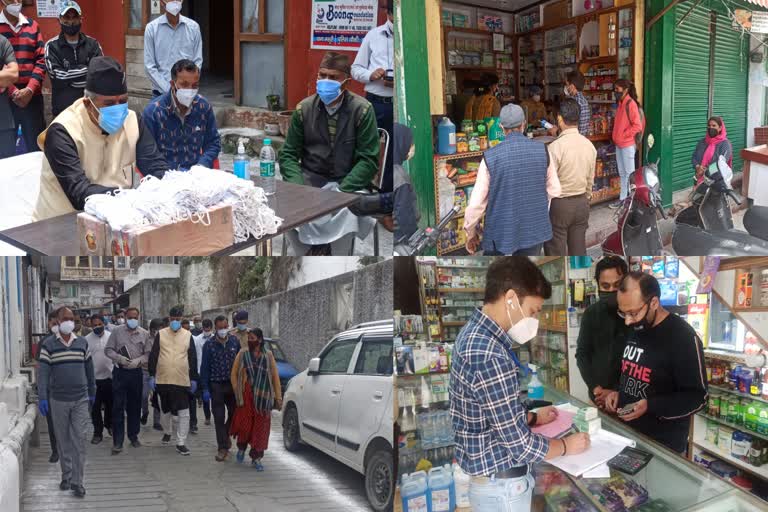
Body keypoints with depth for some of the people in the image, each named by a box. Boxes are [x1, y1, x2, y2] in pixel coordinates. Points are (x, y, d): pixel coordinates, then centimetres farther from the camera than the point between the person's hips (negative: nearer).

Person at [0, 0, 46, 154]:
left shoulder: (32, 26, 9)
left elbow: (41, 60, 5)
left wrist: (30, 89, -8)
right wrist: (13, 92, -12)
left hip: (32, 96, 2)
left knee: (36, 145, 6)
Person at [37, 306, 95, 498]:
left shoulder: (82, 343, 5)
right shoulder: (48, 344, -3)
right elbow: (43, 372, -7)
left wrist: (92, 393, 16)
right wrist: (42, 398, -14)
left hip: (81, 400, 1)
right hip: (58, 400, -1)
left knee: (79, 441, -3)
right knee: (63, 441, 10)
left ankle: (77, 481, -1)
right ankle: (66, 476, 23)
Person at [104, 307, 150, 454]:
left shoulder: (144, 334, 4)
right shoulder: (117, 331, 1)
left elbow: (148, 353, 5)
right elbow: (108, 350, 1)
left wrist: (138, 361, -12)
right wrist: (119, 358, -15)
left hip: (136, 372, 2)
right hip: (120, 372, -2)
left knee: (135, 406, 11)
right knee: (118, 407, -4)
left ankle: (133, 435, 26)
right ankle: (117, 441, 0)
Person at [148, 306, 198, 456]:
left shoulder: (188, 335, 4)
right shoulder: (161, 334, 2)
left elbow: (193, 358, 6)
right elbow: (153, 356, 2)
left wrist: (194, 378, 5)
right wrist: (152, 376, -3)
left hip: (182, 380, -1)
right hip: (163, 380, 1)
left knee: (184, 412, -5)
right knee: (166, 409, 17)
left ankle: (181, 443, 0)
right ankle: (167, 432, 41)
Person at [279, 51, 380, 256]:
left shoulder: (362, 110, -5)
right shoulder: (304, 108, 4)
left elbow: (368, 160, -7)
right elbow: (288, 155, 6)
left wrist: (341, 191, -20)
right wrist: (298, 187, -14)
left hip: (347, 184, -2)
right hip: (310, 181, 3)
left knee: (345, 214, -33)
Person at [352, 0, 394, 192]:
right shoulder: (373, 35, 8)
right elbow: (356, 69, 11)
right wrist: (370, 75, -10)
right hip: (375, 103, 1)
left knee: (395, 153, 7)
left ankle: (388, 194, 19)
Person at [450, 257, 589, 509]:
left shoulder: (474, 332, 3)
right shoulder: (489, 356, -28)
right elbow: (521, 446, -23)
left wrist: (532, 417, 13)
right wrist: (566, 446, -8)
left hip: (482, 474, 9)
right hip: (501, 485, -9)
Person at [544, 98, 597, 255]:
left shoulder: (555, 147, -19)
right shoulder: (589, 145, 1)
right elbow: (590, 179, 10)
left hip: (559, 204, -6)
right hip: (582, 203, 6)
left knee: (556, 253, 3)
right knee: (578, 248, 13)